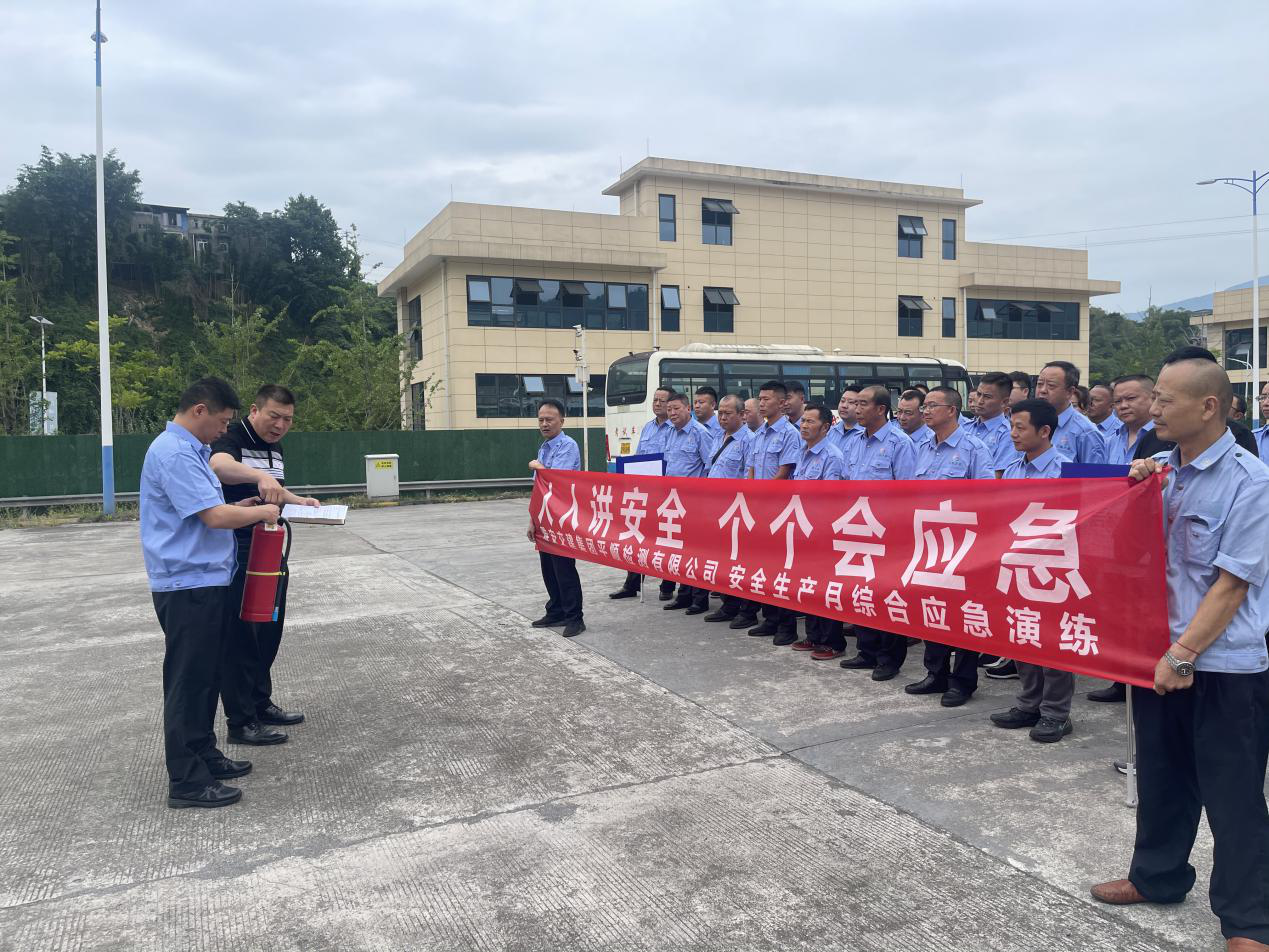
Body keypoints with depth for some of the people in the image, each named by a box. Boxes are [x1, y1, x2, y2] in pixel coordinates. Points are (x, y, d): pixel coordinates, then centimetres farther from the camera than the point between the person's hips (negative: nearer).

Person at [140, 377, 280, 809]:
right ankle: (187, 781, 6)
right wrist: (261, 512, -10)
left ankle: (204, 756, 30)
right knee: (188, 680, -2)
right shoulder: (173, 453, -19)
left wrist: (243, 506, 9)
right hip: (188, 584, -10)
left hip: (207, 581, 10)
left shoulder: (191, 450, 14)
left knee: (206, 676, 18)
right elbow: (215, 516, -25)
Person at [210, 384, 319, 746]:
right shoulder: (233, 438, -12)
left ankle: (260, 703, 30)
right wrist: (259, 475, -52)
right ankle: (241, 721, 6)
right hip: (239, 556, -9)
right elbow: (219, 465, -36)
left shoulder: (275, 448, 15)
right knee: (240, 636, -3)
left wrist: (298, 500, 10)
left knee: (269, 632, 16)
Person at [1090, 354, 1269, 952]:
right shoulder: (1163, 471, 3)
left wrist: (1184, 655, -18)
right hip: (1158, 652, 6)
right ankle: (1157, 876, 38)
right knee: (1160, 776, 20)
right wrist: (1137, 490, -4)